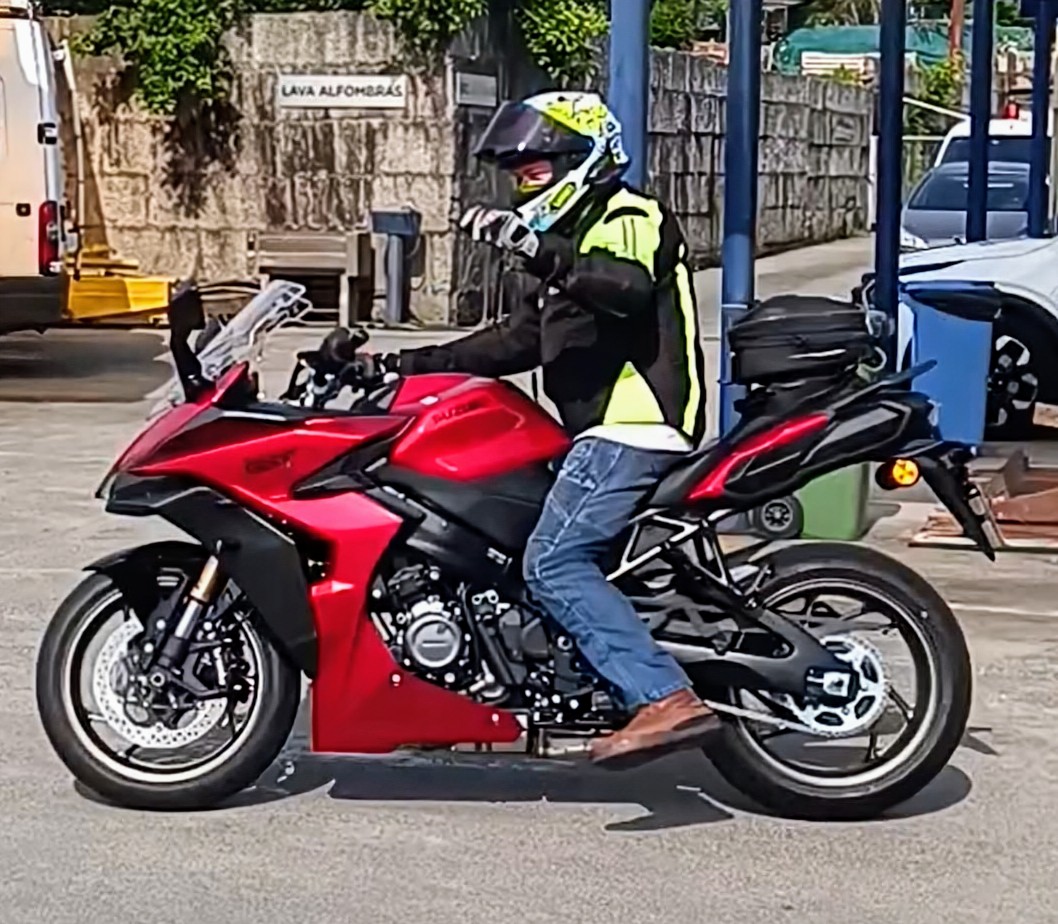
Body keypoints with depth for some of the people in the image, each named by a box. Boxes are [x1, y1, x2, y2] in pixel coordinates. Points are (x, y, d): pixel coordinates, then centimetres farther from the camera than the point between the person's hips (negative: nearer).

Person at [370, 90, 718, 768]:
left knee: (554, 564, -22)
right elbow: (518, 339, 29)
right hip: (614, 430, 11)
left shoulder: (631, 218, -3)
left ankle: (667, 699, -31)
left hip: (635, 426, -11)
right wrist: (412, 365, 23)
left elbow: (627, 286, -27)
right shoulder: (581, 239, 29)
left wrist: (538, 250, -40)